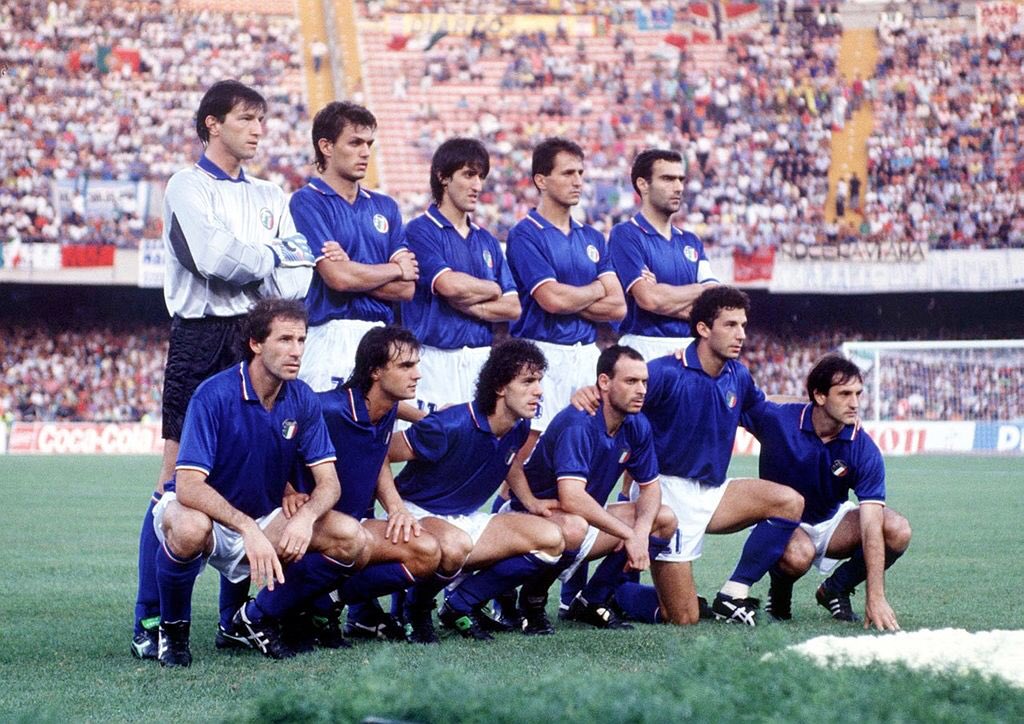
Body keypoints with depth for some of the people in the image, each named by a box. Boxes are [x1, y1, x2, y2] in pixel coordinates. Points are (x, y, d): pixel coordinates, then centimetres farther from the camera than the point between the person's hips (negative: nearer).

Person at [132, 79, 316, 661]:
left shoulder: (271, 197, 18)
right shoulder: (188, 187, 2)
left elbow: (298, 278, 6)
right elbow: (215, 258, -14)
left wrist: (242, 264, -10)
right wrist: (276, 253, -1)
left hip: (257, 338, 5)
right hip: (202, 336, -5)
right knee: (180, 477, -8)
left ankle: (238, 614, 9)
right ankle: (152, 618, -7)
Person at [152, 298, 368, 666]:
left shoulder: (303, 400, -6)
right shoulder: (215, 395, -23)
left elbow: (328, 482, -7)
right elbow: (188, 486, -30)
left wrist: (306, 515, -31)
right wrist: (247, 528, -43)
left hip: (264, 519, 5)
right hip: (205, 513, -5)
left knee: (351, 540, -15)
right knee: (190, 529, -41)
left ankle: (256, 619, 5)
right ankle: (173, 628, -10)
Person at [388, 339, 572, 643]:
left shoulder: (518, 428, -1)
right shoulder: (451, 426, -25)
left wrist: (529, 500, 10)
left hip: (467, 520, 8)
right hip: (419, 515, -8)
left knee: (551, 540, -9)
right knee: (455, 545, -43)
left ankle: (462, 604, 0)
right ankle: (416, 611, -10)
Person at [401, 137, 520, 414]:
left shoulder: (486, 241, 18)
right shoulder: (420, 231, -1)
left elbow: (512, 307, 10)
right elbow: (449, 285, -16)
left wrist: (467, 305, -6)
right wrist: (492, 289, 3)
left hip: (483, 359, 5)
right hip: (437, 358, -5)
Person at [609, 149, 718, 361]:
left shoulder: (691, 241, 17)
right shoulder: (625, 235, -2)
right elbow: (648, 297, -14)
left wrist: (668, 300, -10)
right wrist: (700, 289, 1)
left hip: (690, 346, 5)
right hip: (646, 349, -5)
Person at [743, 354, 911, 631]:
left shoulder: (864, 450, -19)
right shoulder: (776, 419, -21)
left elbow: (871, 526, -25)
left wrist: (875, 597, -33)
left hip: (832, 521, 3)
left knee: (898, 531, -23)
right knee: (798, 555, -39)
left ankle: (835, 589, 3)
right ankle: (780, 588, 1)